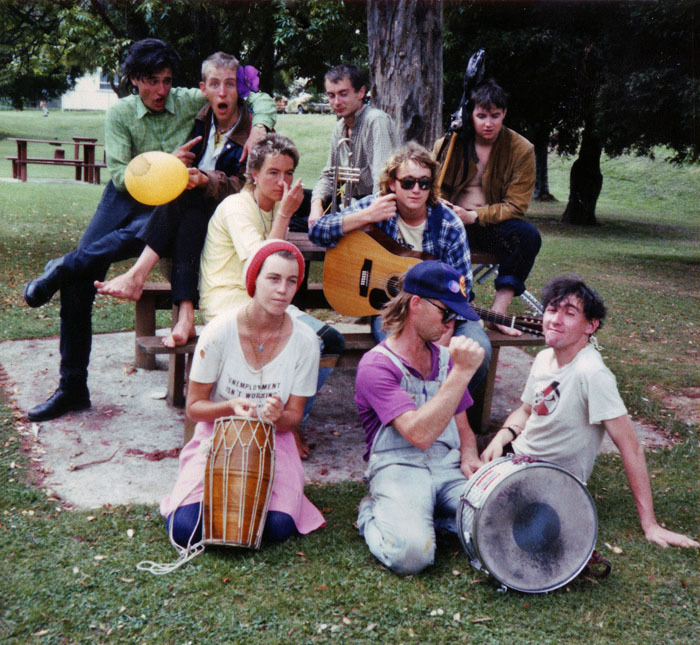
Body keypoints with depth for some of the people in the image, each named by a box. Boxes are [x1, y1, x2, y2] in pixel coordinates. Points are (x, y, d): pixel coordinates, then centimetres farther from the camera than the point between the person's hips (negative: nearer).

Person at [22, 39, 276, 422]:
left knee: (135, 236, -41)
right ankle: (72, 388, 3)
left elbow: (260, 100, -3)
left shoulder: (190, 102, -4)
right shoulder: (120, 114, -3)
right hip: (124, 198, 2)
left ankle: (61, 269, -15)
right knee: (78, 285, -10)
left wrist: (259, 129, -24)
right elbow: (121, 175, -13)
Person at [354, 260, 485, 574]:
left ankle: (433, 513, 4)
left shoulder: (444, 357, 15)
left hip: (449, 466, 6)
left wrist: (469, 457, 1)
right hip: (398, 468, -5)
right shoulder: (376, 365, -9)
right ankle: (374, 513, 1)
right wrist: (462, 372, -23)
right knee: (410, 552, -32)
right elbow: (420, 434, -22)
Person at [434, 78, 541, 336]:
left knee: (528, 235, -31)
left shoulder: (521, 150, -2)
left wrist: (473, 216, -21)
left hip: (493, 227, 0)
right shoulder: (449, 143, 3)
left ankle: (499, 311, -30)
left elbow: (516, 205, -7)